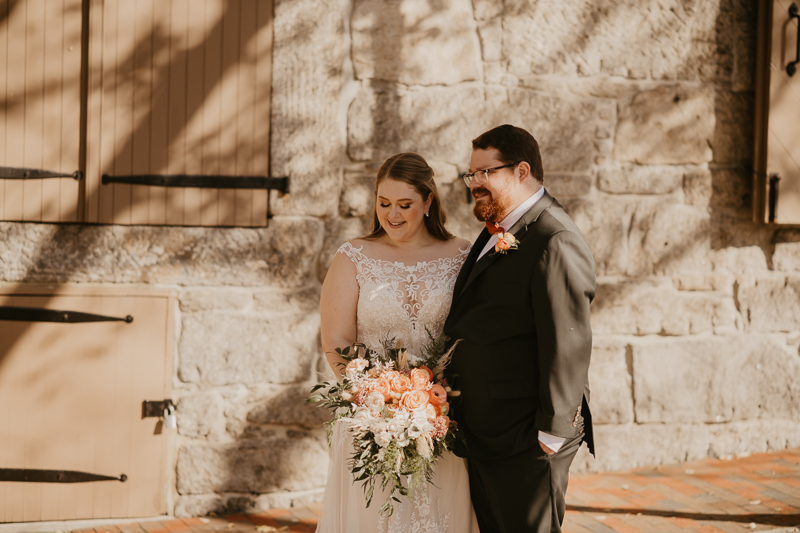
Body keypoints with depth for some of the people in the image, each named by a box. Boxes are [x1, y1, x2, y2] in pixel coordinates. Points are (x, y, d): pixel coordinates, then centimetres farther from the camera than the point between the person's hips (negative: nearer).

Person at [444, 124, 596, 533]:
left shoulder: (556, 243, -19)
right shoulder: (497, 233, 13)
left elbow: (568, 345, -22)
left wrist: (552, 433, -21)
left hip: (526, 445, -10)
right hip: (482, 438, 10)